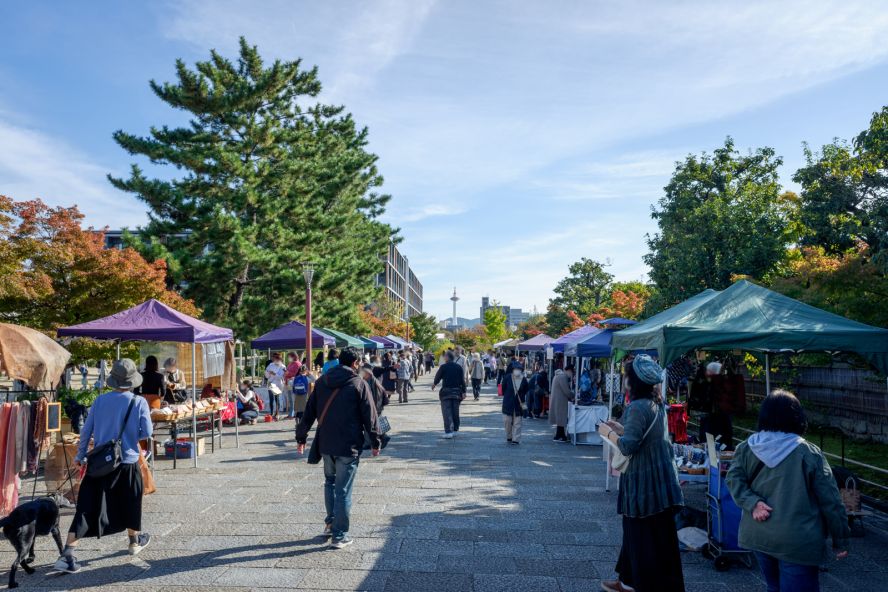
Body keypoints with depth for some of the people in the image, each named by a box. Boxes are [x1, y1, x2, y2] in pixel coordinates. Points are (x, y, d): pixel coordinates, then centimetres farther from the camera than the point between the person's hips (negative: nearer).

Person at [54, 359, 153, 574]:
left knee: (88, 507, 3)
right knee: (130, 503, 18)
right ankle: (135, 541, 35)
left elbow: (86, 430, 4)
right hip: (127, 462, -2)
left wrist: (80, 456, 14)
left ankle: (67, 554, -4)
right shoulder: (139, 402, -11)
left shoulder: (100, 401, -1)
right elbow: (147, 432, -10)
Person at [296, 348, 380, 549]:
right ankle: (339, 535, 7)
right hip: (349, 446, -5)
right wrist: (375, 442, 3)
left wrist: (301, 437, 17)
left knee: (330, 481, 25)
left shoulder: (321, 382, 5)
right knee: (343, 490, 2)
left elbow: (309, 412, 9)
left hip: (325, 444, 5)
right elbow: (370, 416, -6)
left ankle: (330, 523, 31)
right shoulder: (359, 384, -9)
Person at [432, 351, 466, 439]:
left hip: (446, 392, -4)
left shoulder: (443, 367, -6)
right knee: (455, 412, 14)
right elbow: (463, 381, 3)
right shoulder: (459, 367, 6)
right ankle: (455, 430, 22)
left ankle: (448, 431, -13)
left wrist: (434, 384, 22)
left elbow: (438, 377, 2)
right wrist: (464, 392, 5)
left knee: (447, 412, -5)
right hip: (457, 392, 4)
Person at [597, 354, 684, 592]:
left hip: (646, 484, -9)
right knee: (635, 531, 20)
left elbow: (628, 446, -23)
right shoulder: (655, 404, 8)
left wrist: (608, 433, -8)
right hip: (657, 480, 9)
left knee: (650, 541, 1)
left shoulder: (638, 407, -21)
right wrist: (620, 429, 15)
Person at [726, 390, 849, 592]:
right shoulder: (809, 453, -9)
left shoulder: (747, 448, 1)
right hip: (797, 543, -4)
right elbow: (830, 501, -5)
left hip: (758, 535, 4)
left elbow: (734, 478, -9)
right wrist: (841, 540, 3)